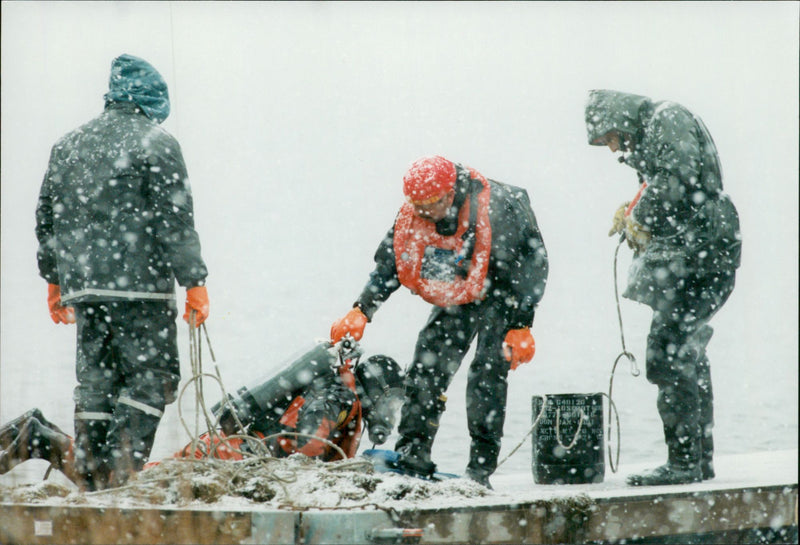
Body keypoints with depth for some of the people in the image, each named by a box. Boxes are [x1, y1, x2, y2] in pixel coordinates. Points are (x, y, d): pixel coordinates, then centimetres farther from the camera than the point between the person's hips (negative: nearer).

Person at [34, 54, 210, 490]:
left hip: (81, 286, 6)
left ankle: (93, 479, 10)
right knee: (153, 375, -1)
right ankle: (123, 469, -11)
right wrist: (194, 282, -8)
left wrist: (54, 280, 28)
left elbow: (47, 219, 20)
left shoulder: (67, 146, 16)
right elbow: (175, 222, -10)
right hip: (140, 285, -6)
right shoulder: (156, 143, -5)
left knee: (95, 379, 11)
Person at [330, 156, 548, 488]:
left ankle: (481, 467, -13)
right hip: (456, 295, 6)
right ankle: (413, 455, -4)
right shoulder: (411, 217, -15)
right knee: (427, 367, -5)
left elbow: (522, 268, -24)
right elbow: (388, 266, -3)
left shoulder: (494, 213, -32)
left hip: (500, 293, -6)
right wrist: (361, 311, -13)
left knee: (488, 371, -16)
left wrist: (521, 327, -25)